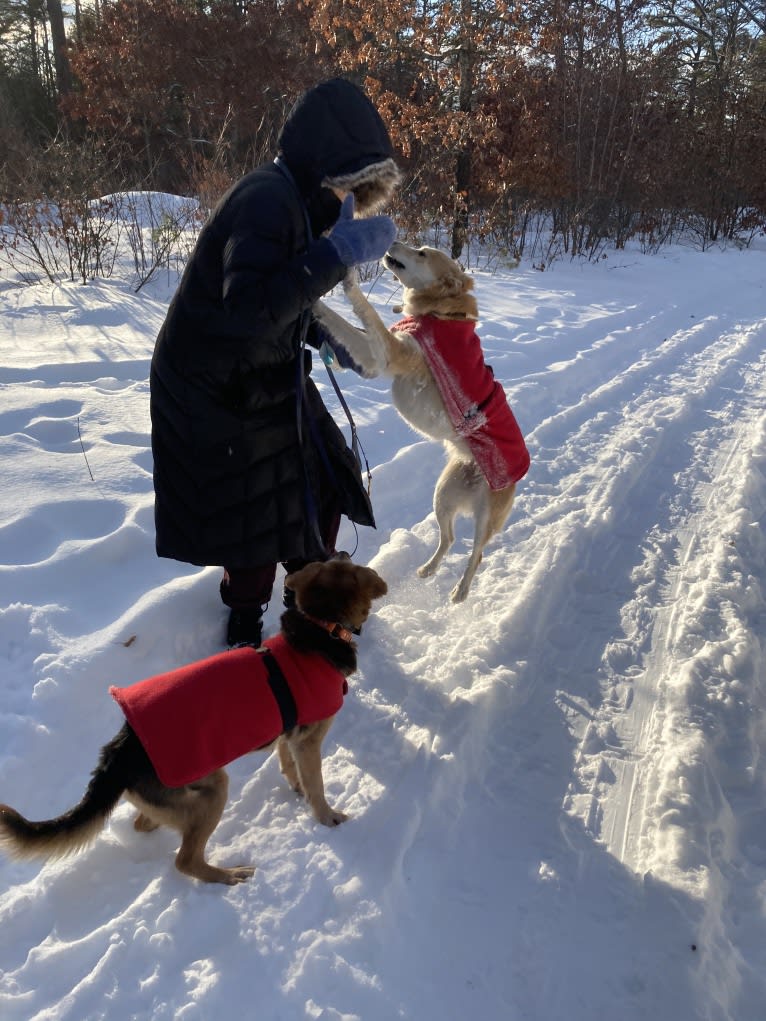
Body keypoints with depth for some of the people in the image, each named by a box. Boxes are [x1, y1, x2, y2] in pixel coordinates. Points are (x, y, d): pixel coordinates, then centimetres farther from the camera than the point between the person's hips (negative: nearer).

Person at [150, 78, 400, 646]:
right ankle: (245, 631, 31)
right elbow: (248, 307, -39)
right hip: (220, 396, -9)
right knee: (257, 520, 4)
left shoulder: (298, 200, 6)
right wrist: (340, 251, -39)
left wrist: (322, 336, 5)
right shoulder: (267, 199, -24)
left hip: (269, 382, 9)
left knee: (324, 486, 16)